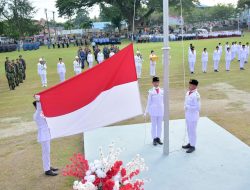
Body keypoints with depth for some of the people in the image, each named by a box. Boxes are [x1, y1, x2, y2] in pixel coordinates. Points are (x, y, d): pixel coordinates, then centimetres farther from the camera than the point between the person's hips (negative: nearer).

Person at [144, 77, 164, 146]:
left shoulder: (162, 91, 2)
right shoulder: (151, 91, -7)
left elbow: (163, 101, 9)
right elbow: (149, 102, -1)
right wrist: (146, 111, 0)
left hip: (161, 110, 3)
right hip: (153, 110, -3)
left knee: (160, 125, 10)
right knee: (154, 125, 6)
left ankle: (158, 138, 22)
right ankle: (154, 139, 15)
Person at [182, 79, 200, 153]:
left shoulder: (196, 95, -22)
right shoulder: (188, 93, 3)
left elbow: (197, 107, -23)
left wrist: (187, 107, -20)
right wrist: (185, 106, -1)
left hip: (193, 115, -8)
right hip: (187, 114, 8)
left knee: (192, 130, 3)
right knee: (189, 130, 19)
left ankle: (193, 146, 17)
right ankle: (190, 143, 35)